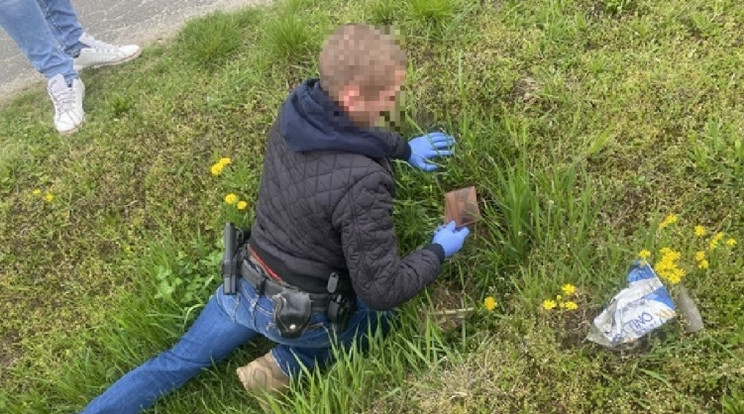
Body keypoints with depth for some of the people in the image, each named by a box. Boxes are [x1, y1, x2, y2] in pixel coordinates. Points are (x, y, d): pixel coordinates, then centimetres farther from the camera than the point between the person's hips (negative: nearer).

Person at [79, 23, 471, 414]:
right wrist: (438, 250, -8)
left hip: (246, 285, 6)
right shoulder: (362, 182, -35)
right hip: (300, 314, -5)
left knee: (177, 363, 23)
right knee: (383, 312, 21)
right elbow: (382, 290, -24)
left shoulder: (298, 108, -13)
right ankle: (287, 365, 10)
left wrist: (405, 149, 18)